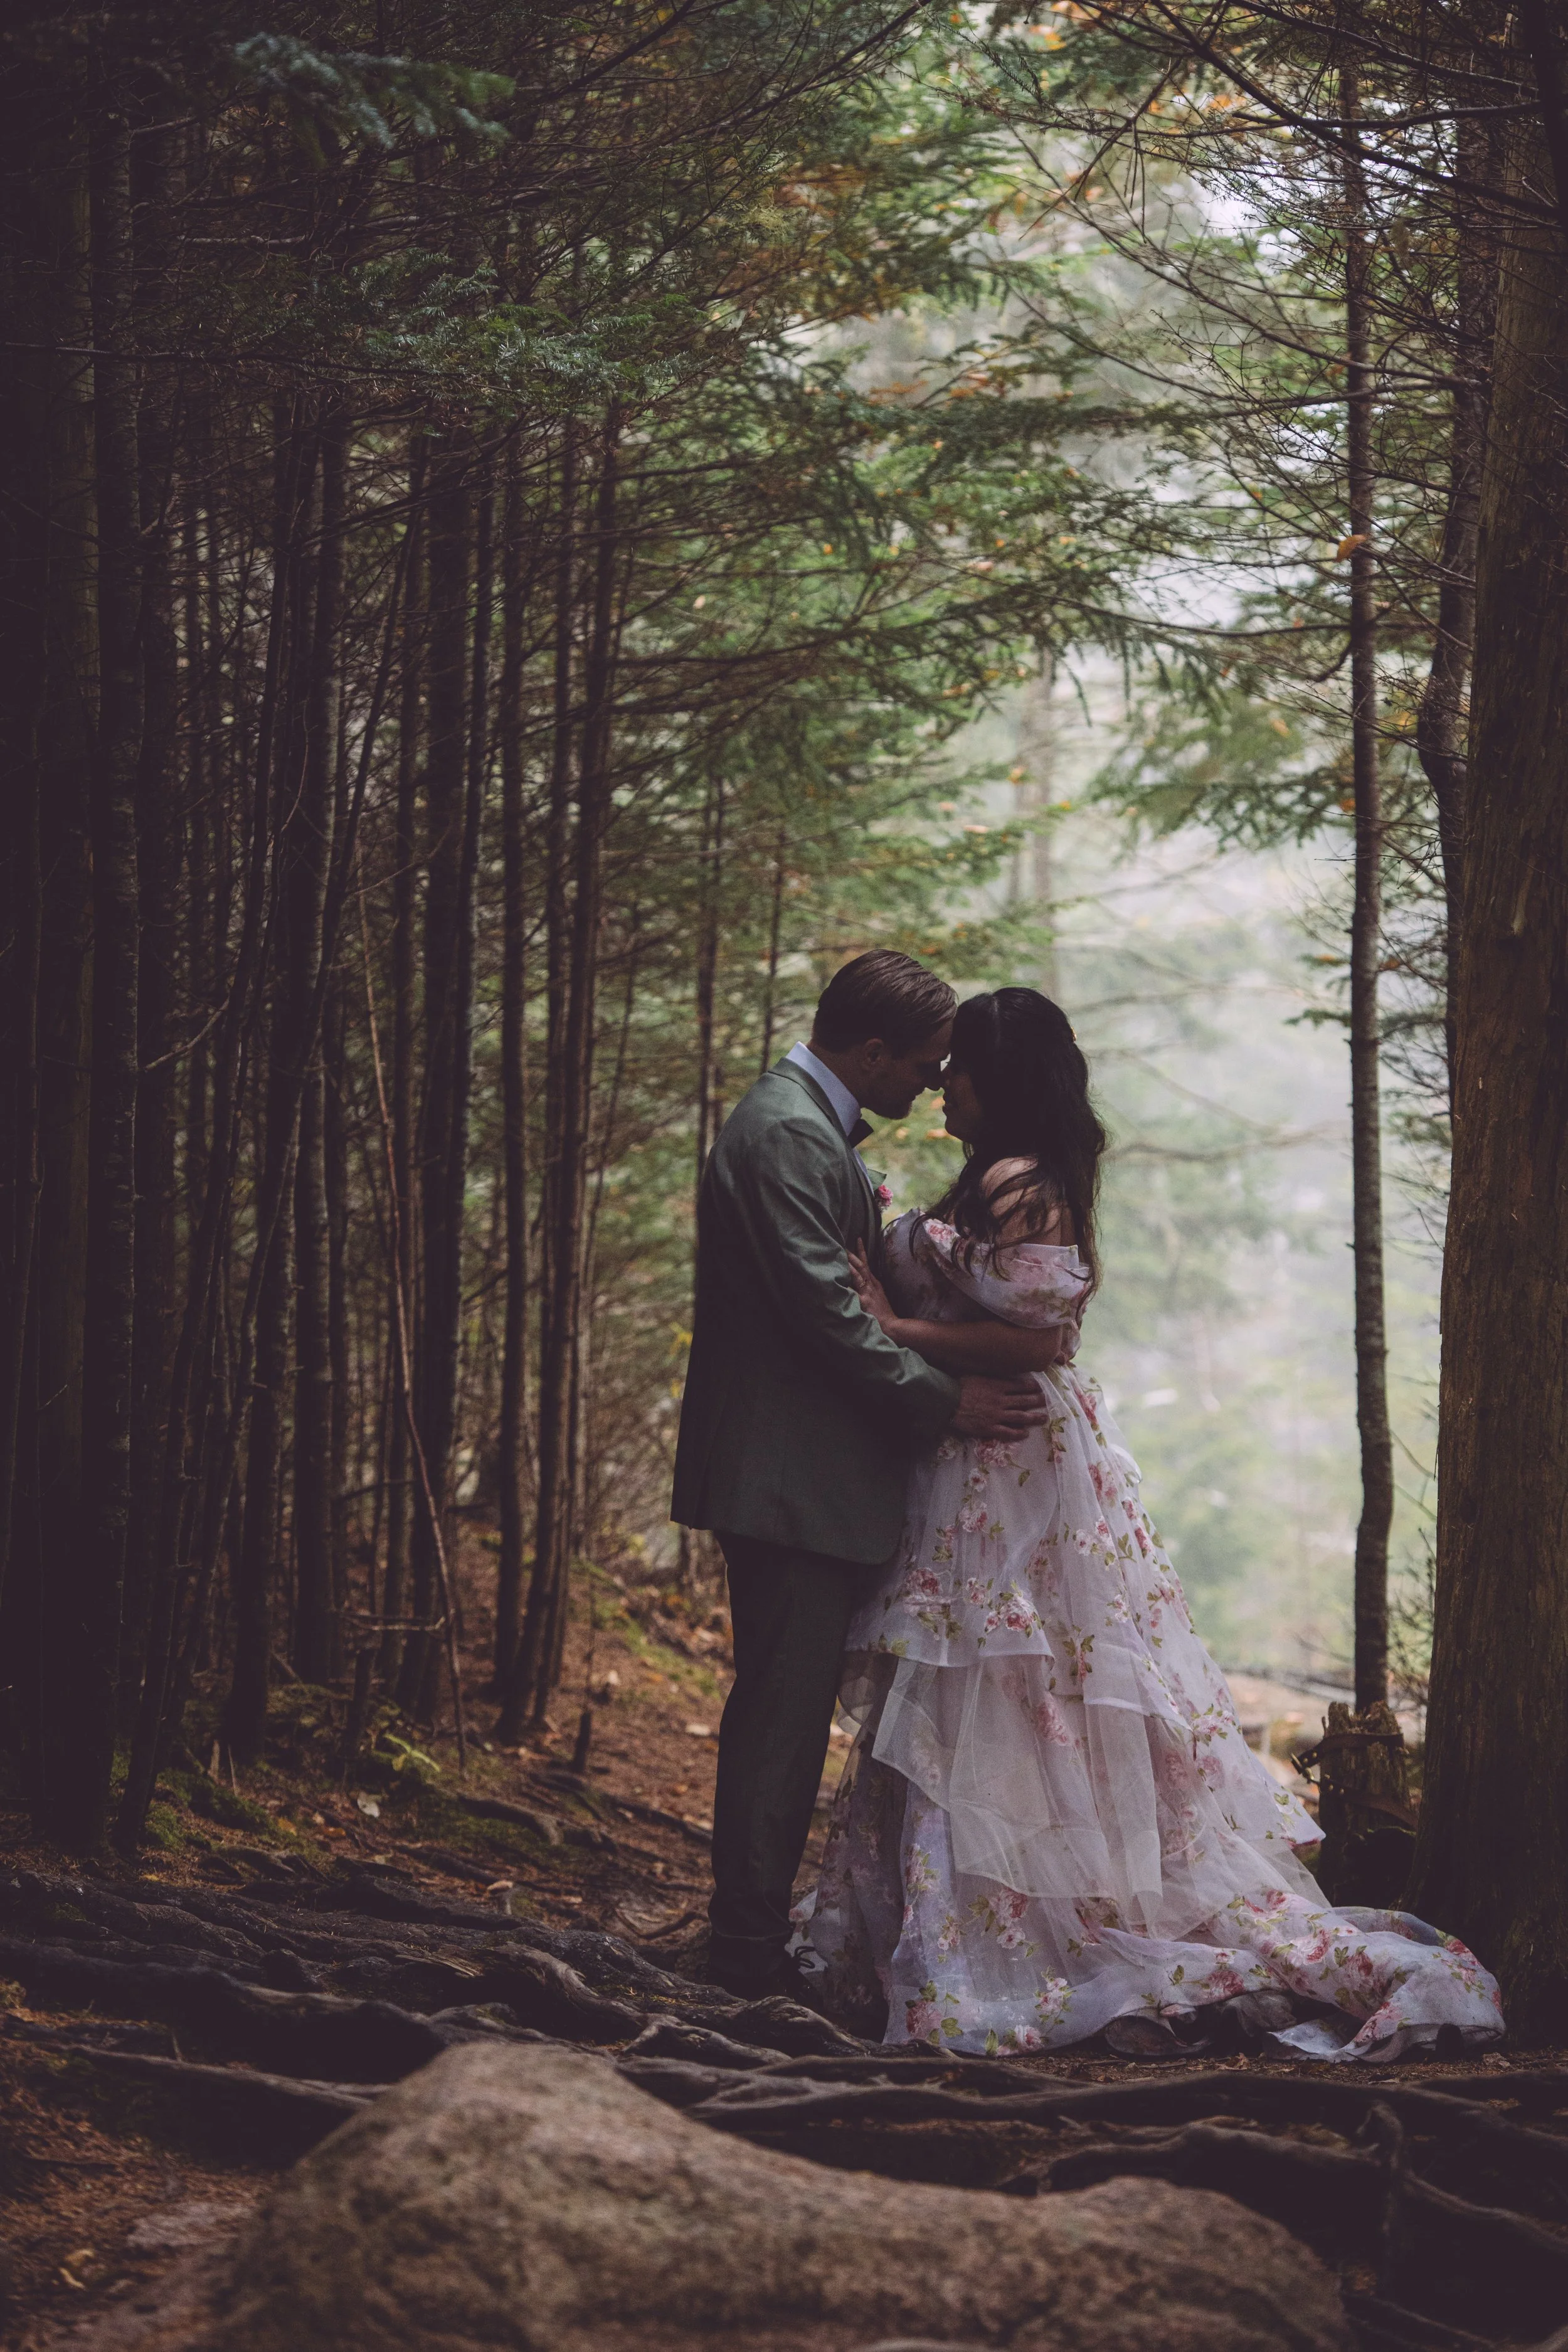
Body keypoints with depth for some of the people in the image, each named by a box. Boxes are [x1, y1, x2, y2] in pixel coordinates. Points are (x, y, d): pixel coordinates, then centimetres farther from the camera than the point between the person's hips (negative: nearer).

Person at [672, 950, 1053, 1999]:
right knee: (783, 1709, -6)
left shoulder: (814, 1126, 18)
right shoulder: (787, 1132, -17)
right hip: (789, 1478, -11)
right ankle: (754, 1947, 0)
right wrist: (946, 1401, -16)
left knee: (789, 1706, 14)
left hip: (807, 1472, 11)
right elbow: (827, 1309, -22)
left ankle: (753, 1931, 22)